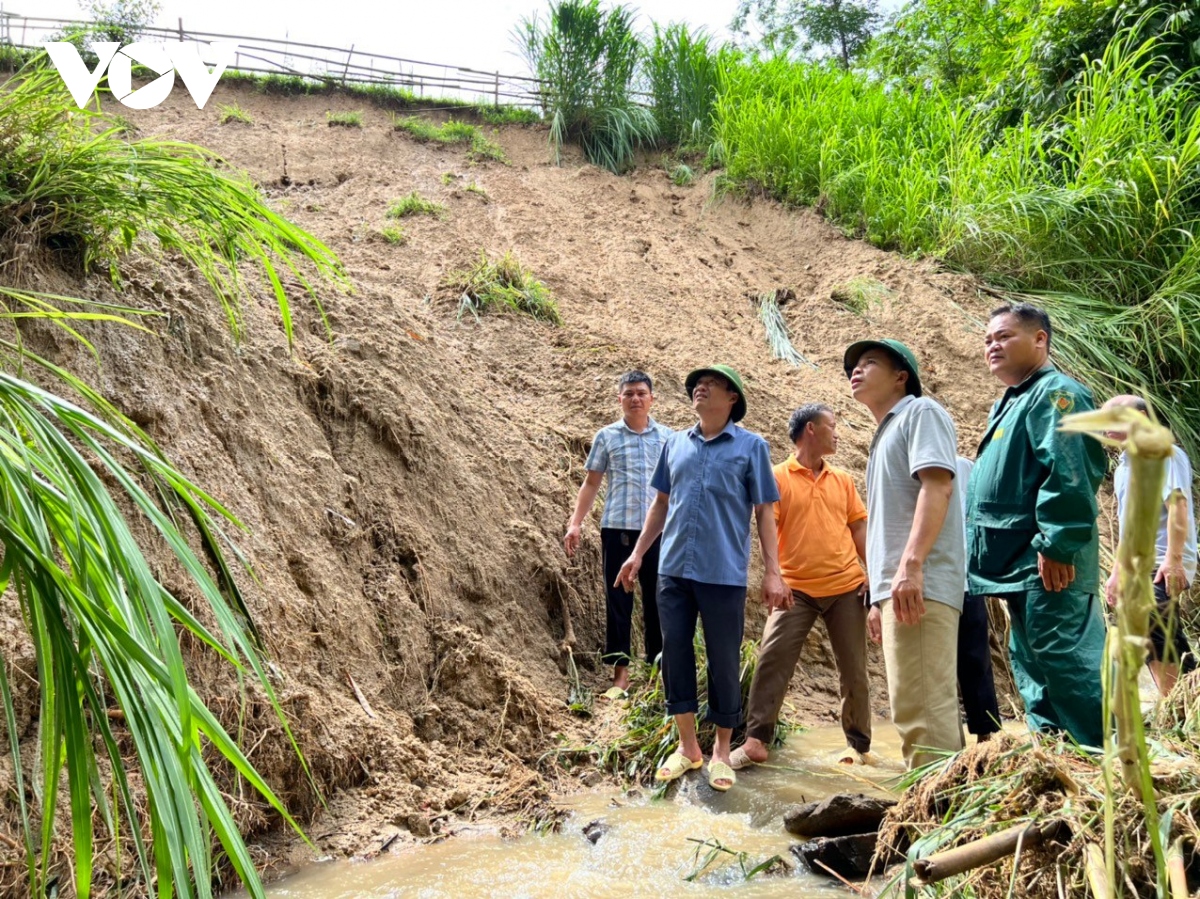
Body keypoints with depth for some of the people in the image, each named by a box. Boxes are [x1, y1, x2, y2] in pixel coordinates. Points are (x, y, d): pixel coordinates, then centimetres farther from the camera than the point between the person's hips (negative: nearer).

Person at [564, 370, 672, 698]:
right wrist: (575, 522, 0)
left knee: (657, 600, 7)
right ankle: (621, 672, 12)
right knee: (618, 600, 3)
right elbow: (591, 483, 8)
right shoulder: (606, 436, 5)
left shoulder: (667, 437, 7)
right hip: (617, 527, -1)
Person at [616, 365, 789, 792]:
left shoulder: (751, 446, 1)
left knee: (724, 661, 5)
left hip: (724, 574, -3)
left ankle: (722, 752, 22)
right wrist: (638, 553, 12)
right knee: (675, 654, 7)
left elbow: (764, 513, 0)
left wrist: (773, 572, -5)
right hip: (673, 570, 4)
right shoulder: (675, 443, 11)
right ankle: (687, 746, 23)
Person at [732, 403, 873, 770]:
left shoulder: (842, 480, 12)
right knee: (772, 660, -11)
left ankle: (859, 744, 24)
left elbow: (858, 528, 14)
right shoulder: (778, 477, -2)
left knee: (854, 668, 9)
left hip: (846, 587, 4)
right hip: (796, 589, -3)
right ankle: (756, 741, -4)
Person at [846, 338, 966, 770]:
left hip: (918, 585, -10)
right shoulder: (884, 436, 28)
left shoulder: (920, 412, 2)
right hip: (895, 589, 10)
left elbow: (937, 487, -15)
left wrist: (911, 565, -25)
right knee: (923, 706, 11)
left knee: (920, 707, -13)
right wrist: (878, 598, 22)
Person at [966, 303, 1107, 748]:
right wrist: (981, 551, 22)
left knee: (1062, 657, -10)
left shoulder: (1055, 392, -9)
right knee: (1031, 662, 14)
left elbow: (1068, 473, -21)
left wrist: (1057, 545, -25)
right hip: (1019, 562, 11)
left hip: (1048, 562, -11)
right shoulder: (1009, 403, 22)